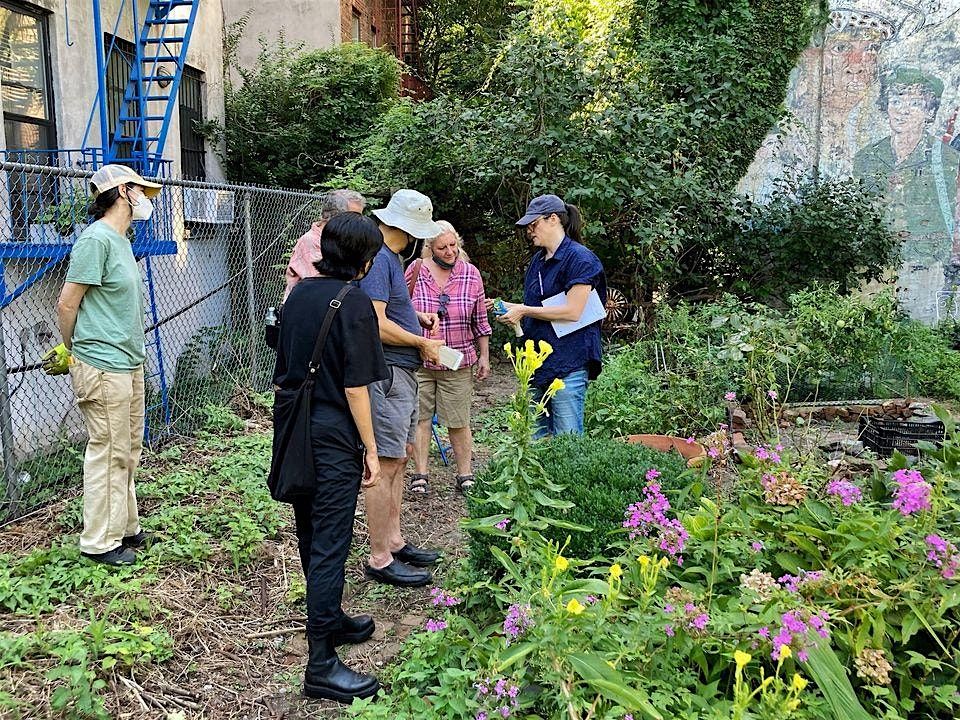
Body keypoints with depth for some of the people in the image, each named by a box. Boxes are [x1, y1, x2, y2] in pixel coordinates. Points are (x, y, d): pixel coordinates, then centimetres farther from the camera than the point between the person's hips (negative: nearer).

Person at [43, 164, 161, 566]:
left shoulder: (121, 241, 15)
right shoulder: (96, 239, -14)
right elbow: (67, 305, -12)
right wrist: (72, 353, 3)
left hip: (129, 364, 9)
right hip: (104, 367, -9)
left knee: (128, 452, 16)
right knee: (108, 453, 0)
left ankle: (124, 527, 29)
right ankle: (100, 541, 12)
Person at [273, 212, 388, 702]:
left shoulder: (298, 295, 8)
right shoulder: (354, 303, -14)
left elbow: (283, 368, 14)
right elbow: (355, 387, -17)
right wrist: (370, 450, -10)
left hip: (295, 431, 8)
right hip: (334, 437, -8)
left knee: (311, 536, 19)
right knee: (330, 545, -3)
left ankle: (330, 620, 38)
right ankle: (321, 665, 3)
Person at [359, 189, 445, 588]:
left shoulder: (390, 257, 16)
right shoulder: (377, 259, -16)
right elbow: (376, 324, -23)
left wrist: (416, 317, 11)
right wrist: (422, 343, -12)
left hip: (402, 374, 11)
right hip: (387, 372, -11)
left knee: (397, 461, 16)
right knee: (385, 465, -6)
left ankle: (394, 542, 26)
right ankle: (380, 560, 2)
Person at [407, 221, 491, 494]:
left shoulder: (471, 274, 2)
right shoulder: (415, 271, -2)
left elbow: (480, 321, 9)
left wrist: (484, 356, 9)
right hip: (418, 360, 0)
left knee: (458, 422, 4)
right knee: (419, 418, 4)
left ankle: (465, 475, 17)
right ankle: (420, 474, 16)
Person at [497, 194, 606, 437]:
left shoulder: (579, 258, -9)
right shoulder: (538, 260, 17)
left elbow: (573, 312, -17)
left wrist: (524, 310, -13)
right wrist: (509, 307, 5)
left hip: (568, 364, -8)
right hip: (538, 362, 8)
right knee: (537, 438, 11)